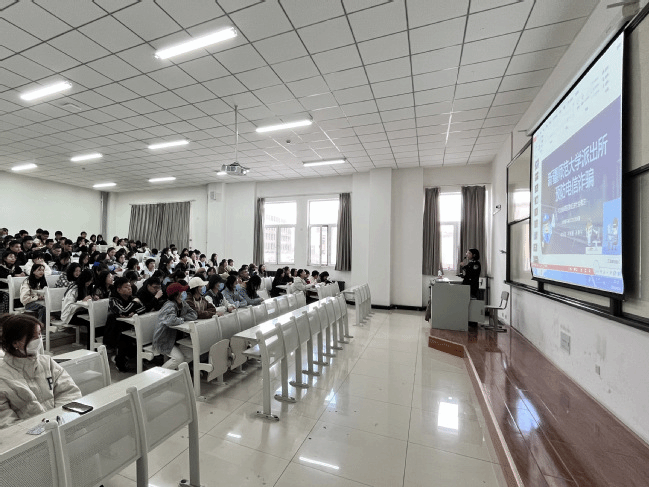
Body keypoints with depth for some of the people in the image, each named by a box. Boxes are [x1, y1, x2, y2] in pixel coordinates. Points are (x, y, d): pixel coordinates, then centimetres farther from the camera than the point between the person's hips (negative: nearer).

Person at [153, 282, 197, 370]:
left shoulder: (182, 304, 1)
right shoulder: (170, 305, -24)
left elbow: (194, 314, -1)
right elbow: (170, 320, -42)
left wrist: (182, 318, -17)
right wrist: (181, 320, -21)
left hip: (175, 338, 8)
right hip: (163, 341, -7)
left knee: (190, 355, -5)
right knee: (178, 358, -20)